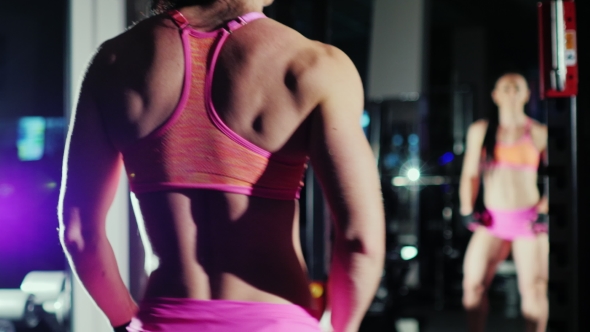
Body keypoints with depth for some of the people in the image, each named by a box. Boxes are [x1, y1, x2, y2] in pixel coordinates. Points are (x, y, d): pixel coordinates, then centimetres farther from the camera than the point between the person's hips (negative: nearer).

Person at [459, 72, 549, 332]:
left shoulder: (539, 134, 4)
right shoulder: (480, 131, 9)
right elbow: (470, 174, 12)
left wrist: (545, 211, -7)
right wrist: (467, 210, 0)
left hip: (528, 220, -2)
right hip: (493, 220, 2)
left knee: (534, 288, -4)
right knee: (473, 283, -7)